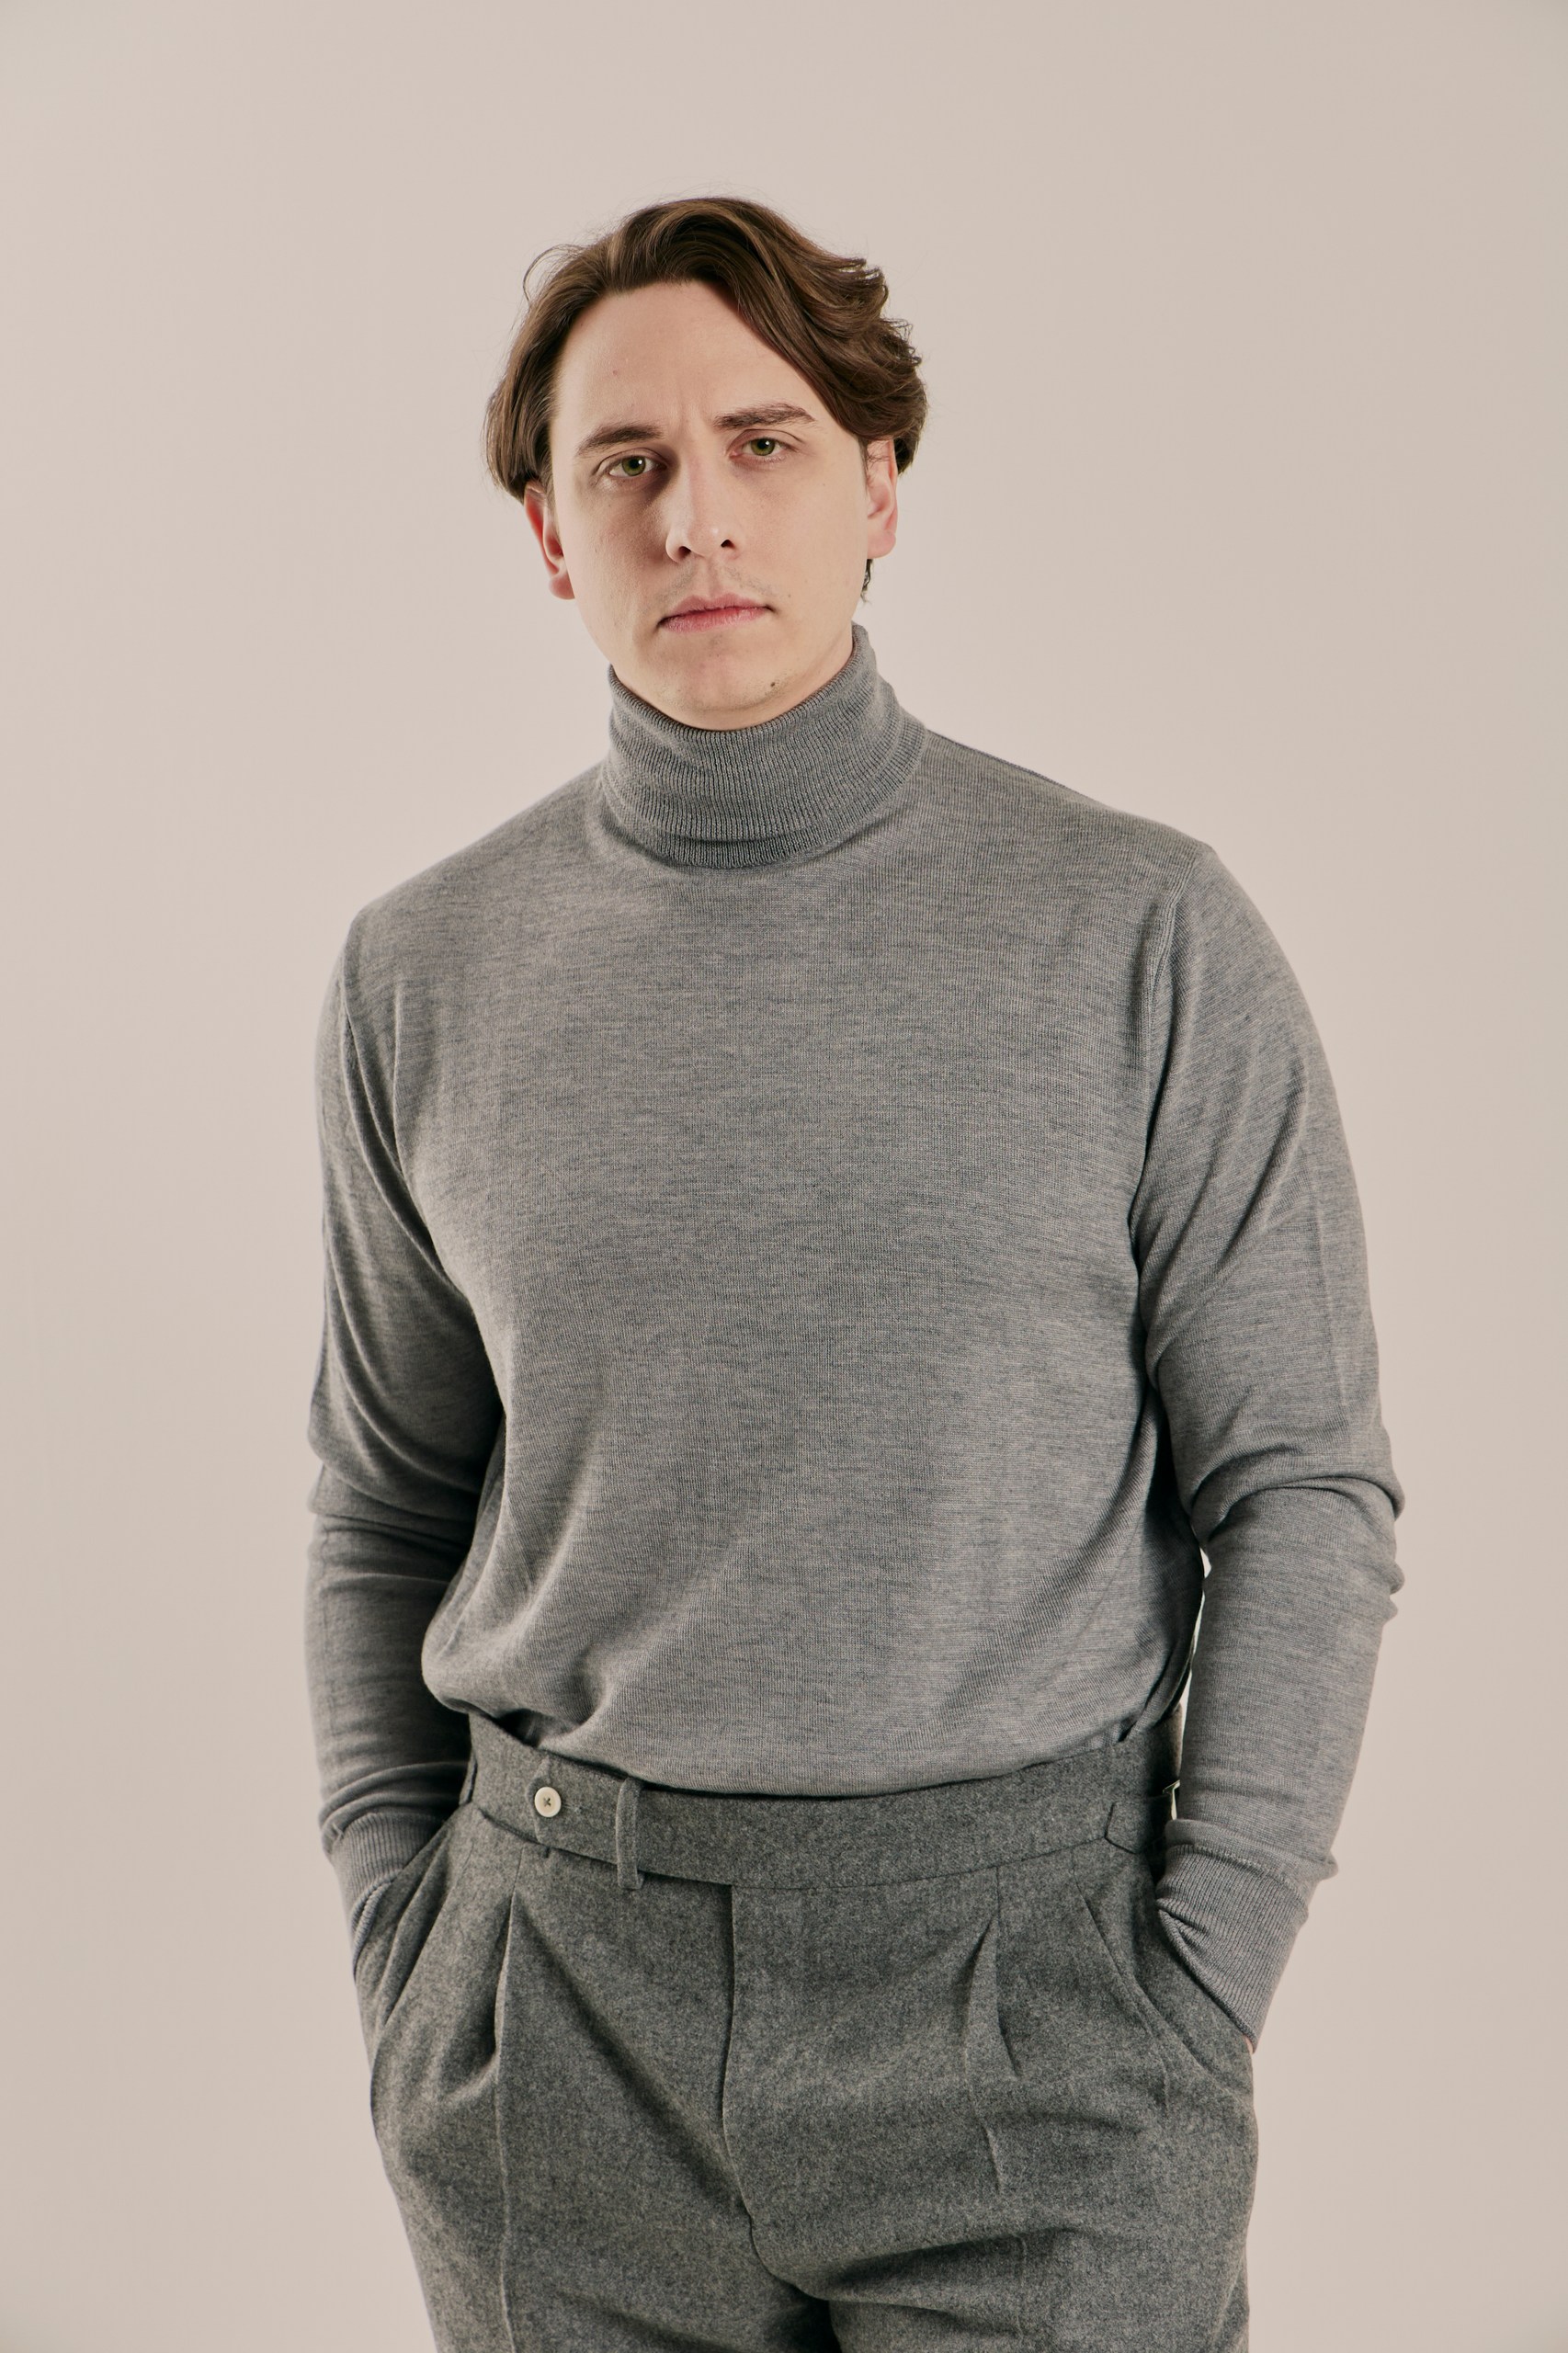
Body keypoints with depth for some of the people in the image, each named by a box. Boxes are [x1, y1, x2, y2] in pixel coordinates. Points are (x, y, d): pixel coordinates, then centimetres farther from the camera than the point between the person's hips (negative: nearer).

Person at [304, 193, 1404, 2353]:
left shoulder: (1146, 933, -6)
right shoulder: (425, 969, 2)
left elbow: (1303, 1494, -3)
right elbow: (388, 1503, 10)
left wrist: (1193, 2003, -7)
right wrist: (400, 1949, 4)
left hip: (1026, 1957, -2)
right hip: (561, 1995, 2)